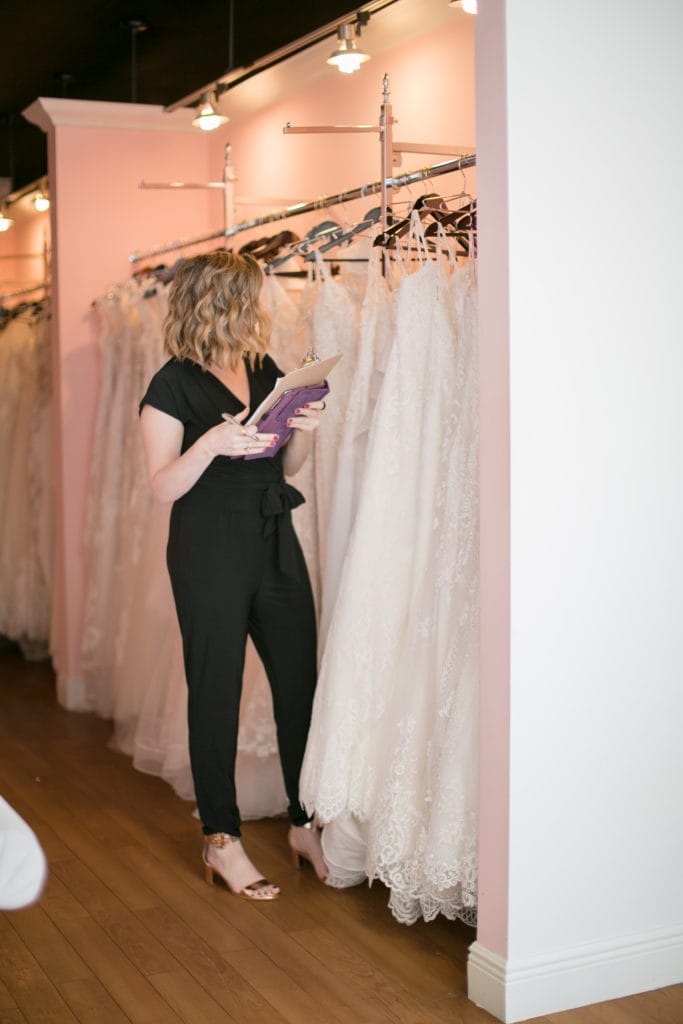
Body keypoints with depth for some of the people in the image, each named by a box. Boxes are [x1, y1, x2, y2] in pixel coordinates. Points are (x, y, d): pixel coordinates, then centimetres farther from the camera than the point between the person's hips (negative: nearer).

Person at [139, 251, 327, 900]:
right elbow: (163, 485, -9)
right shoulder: (174, 385, -7)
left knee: (300, 682, 6)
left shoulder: (268, 371, 10)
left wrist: (305, 430, -3)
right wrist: (212, 443, -25)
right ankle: (220, 841, 17)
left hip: (275, 541, 6)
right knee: (216, 693, 4)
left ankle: (305, 824, 22)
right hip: (210, 550, -5)